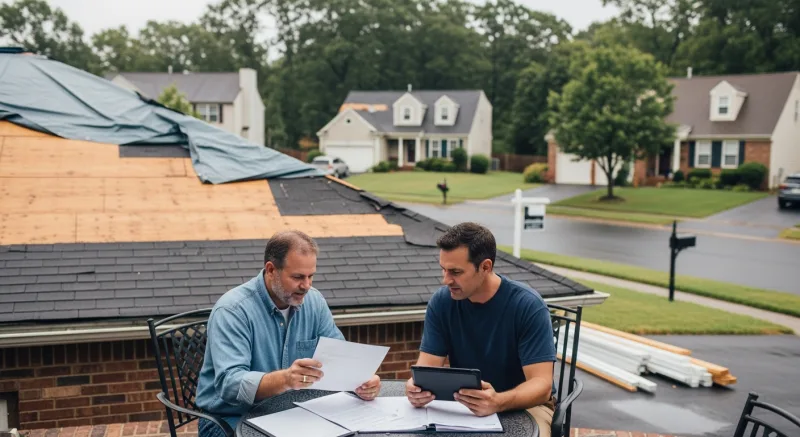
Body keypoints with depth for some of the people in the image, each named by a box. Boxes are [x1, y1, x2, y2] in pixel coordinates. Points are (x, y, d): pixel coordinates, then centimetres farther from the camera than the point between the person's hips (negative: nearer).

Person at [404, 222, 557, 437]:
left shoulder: (528, 305, -19)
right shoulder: (441, 302, -8)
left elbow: (541, 385, -24)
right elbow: (428, 365, -11)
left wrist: (498, 402, -45)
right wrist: (417, 387, -35)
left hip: (524, 404, -3)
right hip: (464, 405, 3)